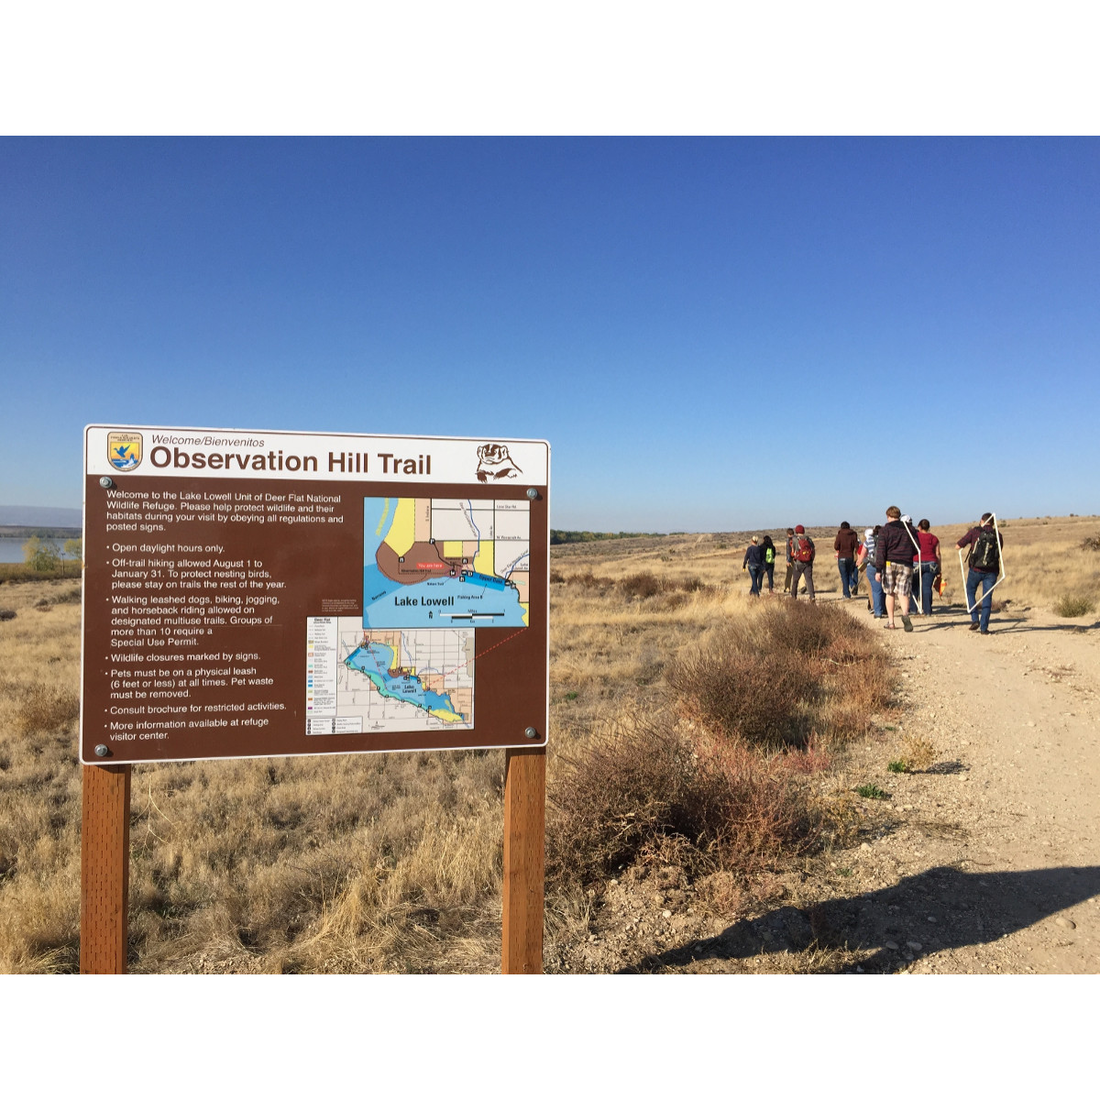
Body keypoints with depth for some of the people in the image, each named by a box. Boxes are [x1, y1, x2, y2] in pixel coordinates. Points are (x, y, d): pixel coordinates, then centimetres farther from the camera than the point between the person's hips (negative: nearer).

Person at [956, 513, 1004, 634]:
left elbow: (957, 546, -2)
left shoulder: (975, 531, -3)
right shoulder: (998, 535, 4)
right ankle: (984, 627, 5)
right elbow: (999, 553, 12)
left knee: (970, 593, 18)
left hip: (976, 569, -1)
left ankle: (975, 619, 3)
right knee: (987, 598, 7)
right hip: (991, 571, 2)